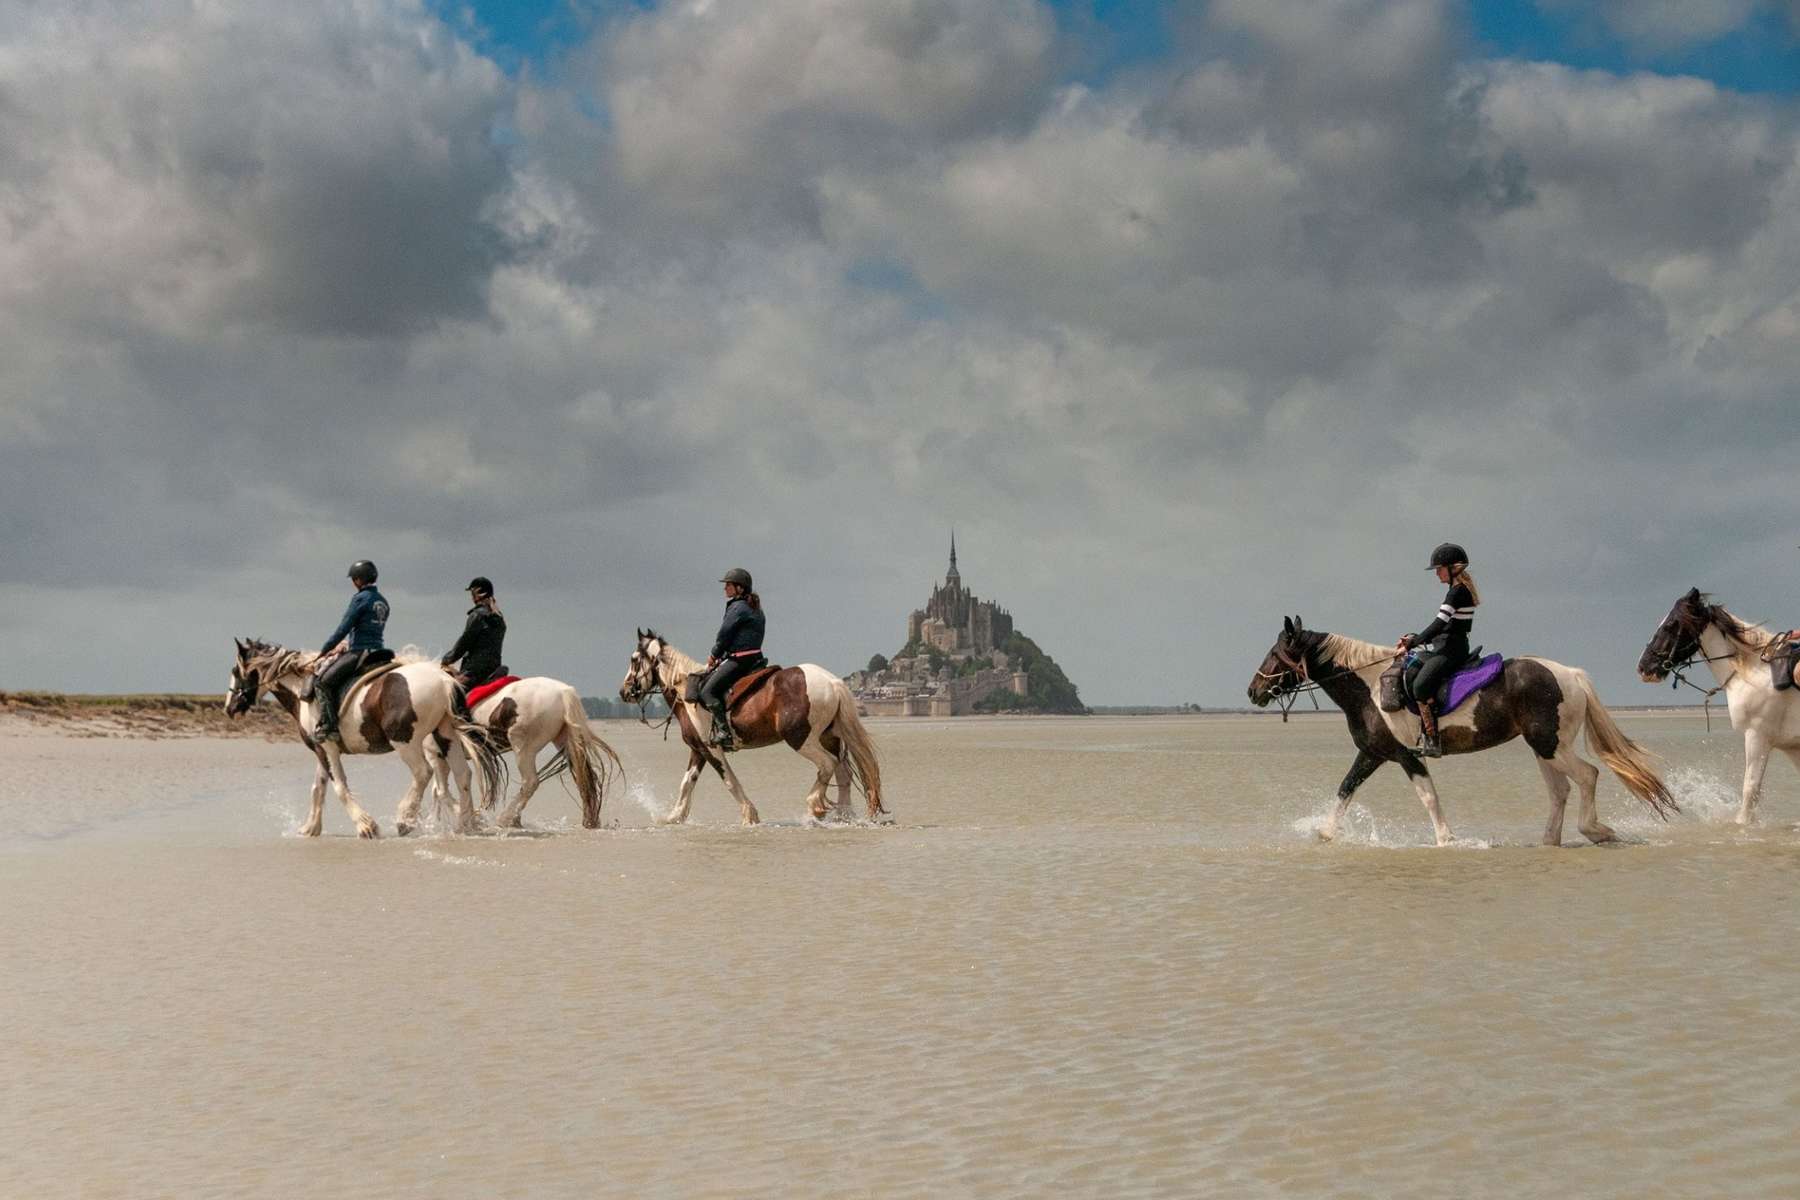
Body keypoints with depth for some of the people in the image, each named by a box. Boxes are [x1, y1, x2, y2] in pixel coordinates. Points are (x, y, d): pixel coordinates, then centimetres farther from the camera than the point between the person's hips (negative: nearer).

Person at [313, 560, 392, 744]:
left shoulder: (360, 598, -11)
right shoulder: (382, 601, 15)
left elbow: (343, 628, -11)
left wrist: (325, 649, 0)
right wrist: (350, 646, 24)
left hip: (359, 653, -9)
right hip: (377, 651, 9)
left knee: (323, 682, -8)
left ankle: (328, 726, -17)